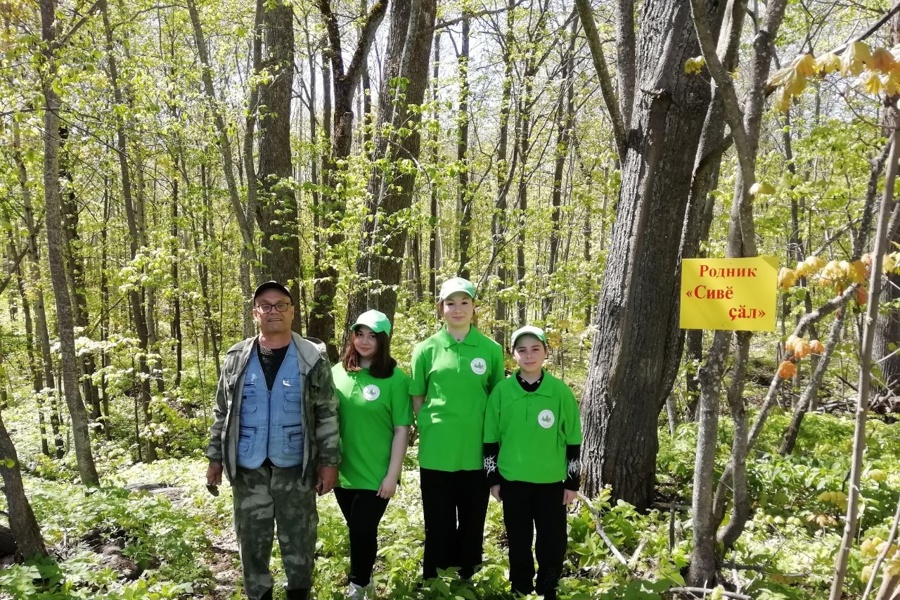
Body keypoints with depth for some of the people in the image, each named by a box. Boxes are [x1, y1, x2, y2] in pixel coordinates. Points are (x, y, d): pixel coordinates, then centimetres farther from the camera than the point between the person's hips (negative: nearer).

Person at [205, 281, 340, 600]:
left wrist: (329, 462, -6)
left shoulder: (312, 358, -3)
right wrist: (215, 458, 6)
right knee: (252, 543, 12)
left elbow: (327, 415, -3)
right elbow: (222, 413, 9)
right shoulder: (237, 358, 3)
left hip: (295, 470, -2)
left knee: (299, 543, 8)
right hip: (248, 470, 2)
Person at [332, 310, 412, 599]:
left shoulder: (395, 378, -11)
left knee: (363, 531, 3)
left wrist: (393, 474, -13)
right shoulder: (338, 372, 1)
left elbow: (402, 429, -10)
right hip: (342, 472, 4)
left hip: (375, 475, -4)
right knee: (356, 530, 18)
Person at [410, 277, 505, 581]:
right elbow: (417, 399, 6)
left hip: (476, 453, 1)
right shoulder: (426, 350, 0)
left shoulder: (491, 350, 1)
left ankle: (465, 581, 31)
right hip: (436, 453, -1)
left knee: (472, 525, 13)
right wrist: (431, 429, -2)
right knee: (438, 526, 10)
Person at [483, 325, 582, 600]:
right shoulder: (501, 391, -2)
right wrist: (493, 479, 4)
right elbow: (490, 439, 4)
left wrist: (572, 481, 1)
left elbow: (573, 440, 1)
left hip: (552, 481, 0)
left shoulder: (561, 392, -4)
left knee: (553, 542, 5)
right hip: (512, 480, 1)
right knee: (519, 543, 11)